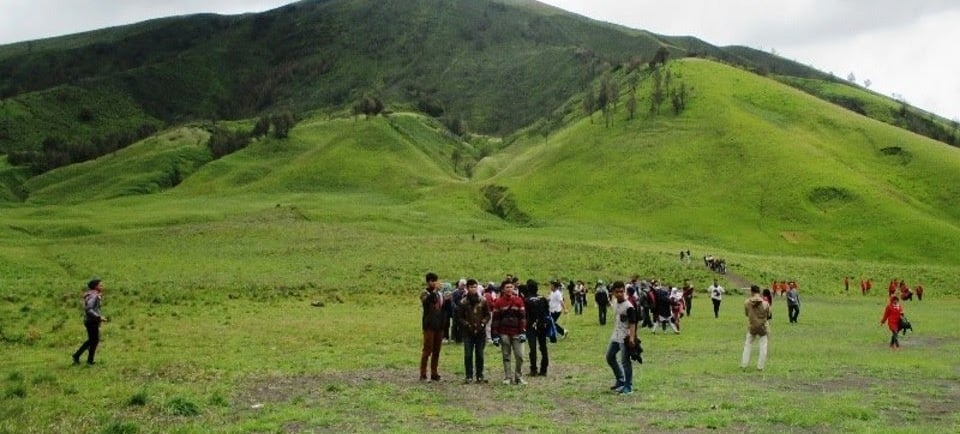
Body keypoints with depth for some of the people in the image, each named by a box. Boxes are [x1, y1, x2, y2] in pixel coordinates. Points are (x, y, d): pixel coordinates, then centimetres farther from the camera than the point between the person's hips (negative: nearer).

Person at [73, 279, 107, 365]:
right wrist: (99, 317, -26)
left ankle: (76, 356, 23)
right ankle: (90, 360, 13)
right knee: (94, 340, 3)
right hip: (92, 321, -10)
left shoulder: (95, 295, 11)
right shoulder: (93, 296, -17)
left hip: (92, 321, 10)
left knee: (91, 340, 19)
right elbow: (88, 309, -26)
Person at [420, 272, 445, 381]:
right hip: (429, 326, -6)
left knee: (436, 351, 8)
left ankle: (434, 374, 15)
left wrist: (444, 324, 14)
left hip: (439, 327, 6)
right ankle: (423, 375, -4)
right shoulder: (425, 293, -3)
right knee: (427, 350, -7)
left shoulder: (440, 294, 14)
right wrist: (434, 291, -29)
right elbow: (426, 301, -28)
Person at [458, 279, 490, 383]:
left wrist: (483, 324, -6)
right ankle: (469, 376, 5)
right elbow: (459, 317, 1)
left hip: (480, 332, 2)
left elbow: (487, 315, 8)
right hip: (468, 332, -2)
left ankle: (480, 376, 15)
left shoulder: (483, 300, 3)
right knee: (468, 354, -2)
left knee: (480, 354, 7)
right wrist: (467, 325, -9)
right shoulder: (463, 302, -2)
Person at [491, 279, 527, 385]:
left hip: (516, 333, 0)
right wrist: (495, 335, -4)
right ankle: (507, 377, 11)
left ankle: (518, 377, 9)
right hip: (504, 334, 0)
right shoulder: (499, 302, 2)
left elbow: (523, 317, 4)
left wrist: (523, 332, -4)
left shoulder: (518, 301, 4)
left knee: (520, 356, -3)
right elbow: (495, 319, 1)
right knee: (506, 356, 5)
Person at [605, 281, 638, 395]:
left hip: (625, 338, -9)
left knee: (625, 362, -4)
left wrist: (632, 337, -30)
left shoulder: (628, 307, -18)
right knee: (610, 357, 15)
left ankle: (628, 387, 6)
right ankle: (620, 381, 28)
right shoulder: (615, 303, 8)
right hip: (615, 336, 9)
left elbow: (632, 323, -21)